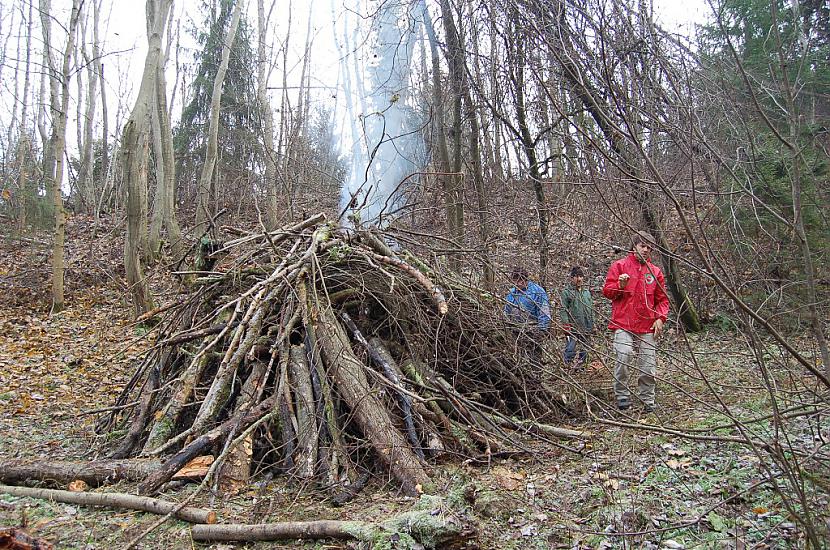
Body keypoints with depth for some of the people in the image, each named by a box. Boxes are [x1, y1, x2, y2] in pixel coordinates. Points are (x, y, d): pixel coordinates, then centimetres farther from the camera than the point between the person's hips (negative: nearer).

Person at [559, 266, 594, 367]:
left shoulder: (587, 292, 17)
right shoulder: (566, 292, -3)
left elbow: (591, 310, 21)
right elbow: (562, 310, -8)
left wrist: (591, 327, 15)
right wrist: (566, 325, -16)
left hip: (586, 329, 6)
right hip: (572, 328, -6)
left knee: (585, 351, 11)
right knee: (570, 350, -7)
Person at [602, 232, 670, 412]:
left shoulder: (655, 271, 15)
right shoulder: (619, 265, 6)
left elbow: (662, 299, 17)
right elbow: (607, 291, 4)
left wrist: (660, 318, 2)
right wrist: (620, 285, -16)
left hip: (647, 326, 3)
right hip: (623, 324, -3)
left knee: (648, 367, 2)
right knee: (623, 358, -21)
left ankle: (648, 402, 16)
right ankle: (622, 396, -3)